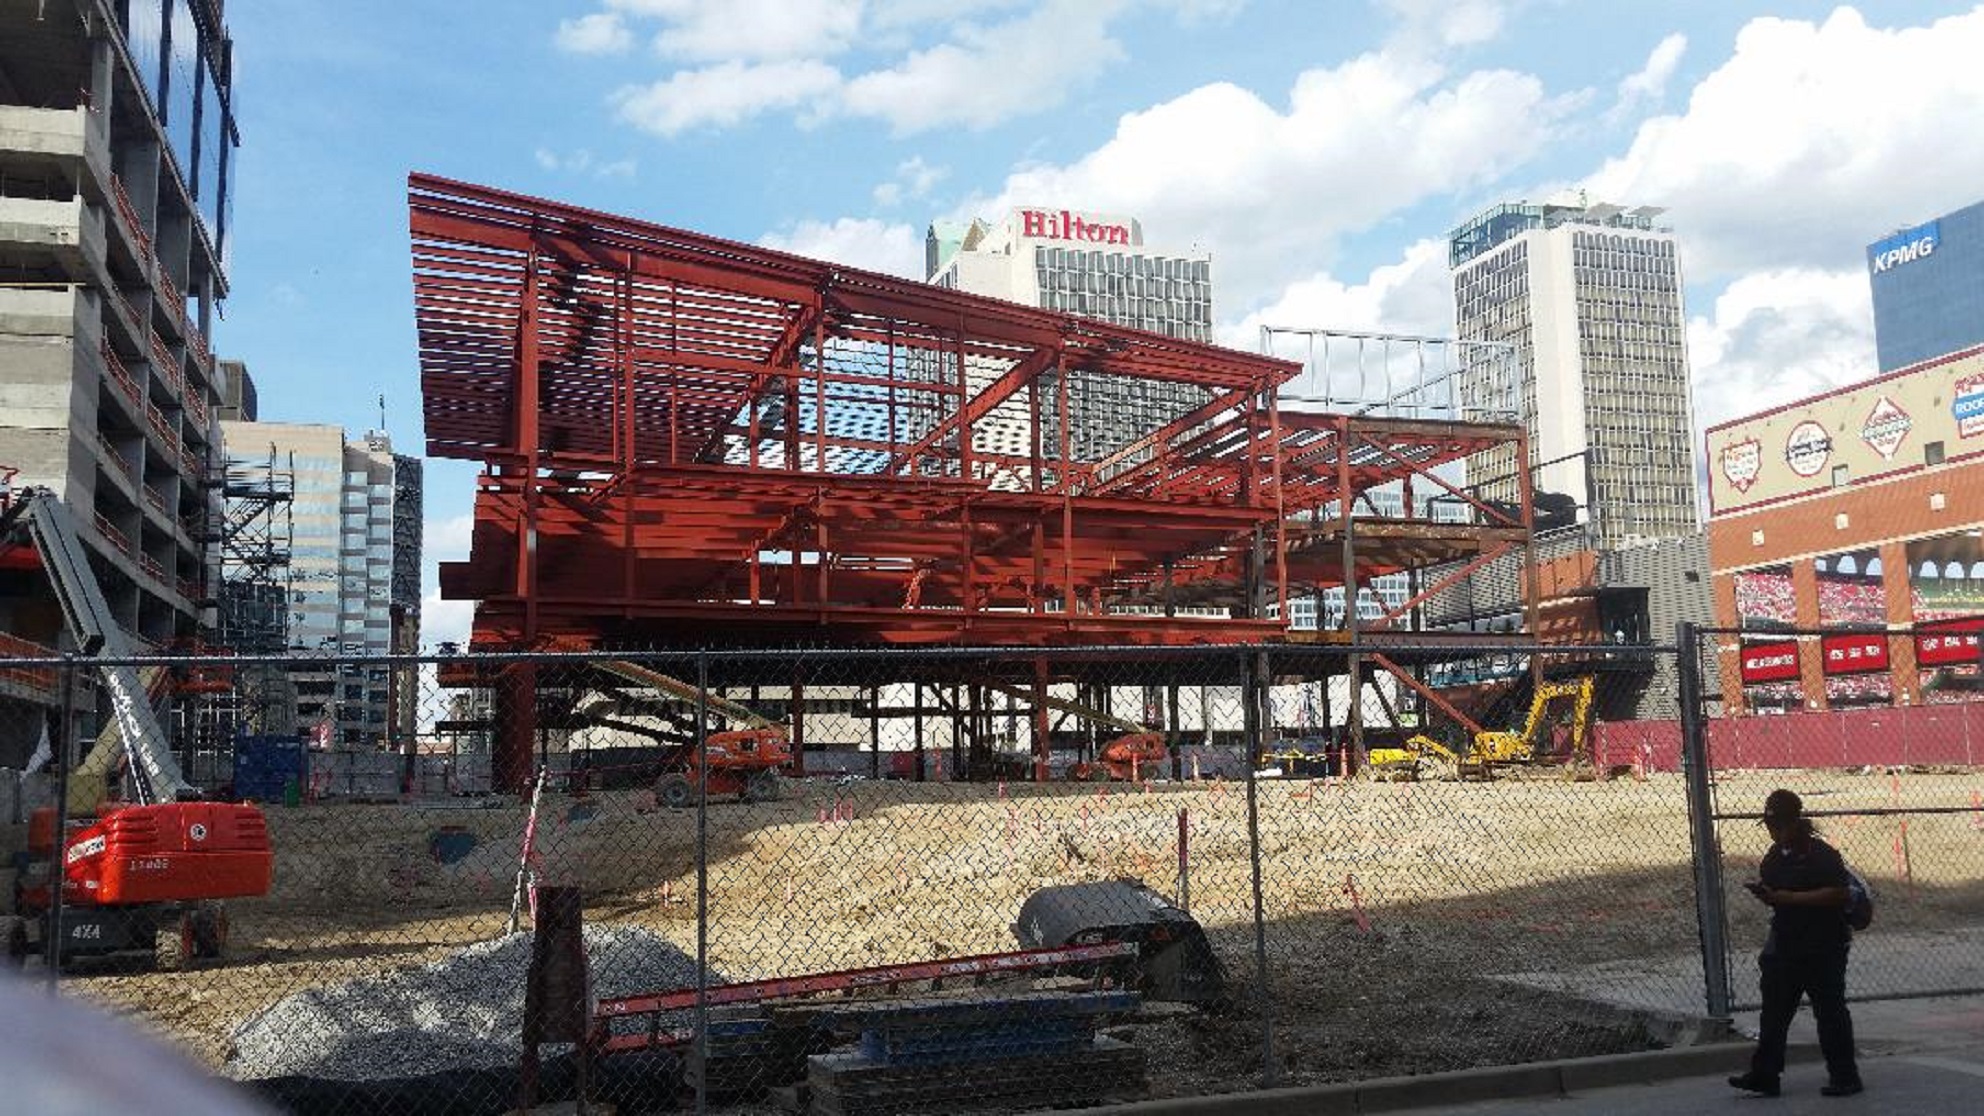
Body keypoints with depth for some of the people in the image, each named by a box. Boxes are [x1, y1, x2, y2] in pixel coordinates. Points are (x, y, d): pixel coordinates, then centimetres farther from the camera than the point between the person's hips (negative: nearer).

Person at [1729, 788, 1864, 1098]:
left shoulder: (1823, 855, -14)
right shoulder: (1775, 856, 10)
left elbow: (1838, 894, -23)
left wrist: (1792, 898, -25)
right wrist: (1764, 893, -5)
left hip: (1824, 948, -8)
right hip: (1784, 943, 8)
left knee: (1830, 1011, 3)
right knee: (1774, 1011, 6)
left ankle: (1845, 1076, 16)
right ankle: (1764, 1075, 8)